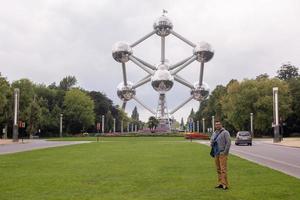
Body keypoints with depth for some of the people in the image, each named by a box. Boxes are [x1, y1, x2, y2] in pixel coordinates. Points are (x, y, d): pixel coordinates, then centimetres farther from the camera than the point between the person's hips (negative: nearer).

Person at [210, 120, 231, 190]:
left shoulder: (225, 133, -5)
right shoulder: (214, 133, 18)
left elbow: (228, 142, -11)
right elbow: (211, 142, 25)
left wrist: (225, 152, -15)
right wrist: (212, 142, 0)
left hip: (222, 154, -7)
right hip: (216, 154, 7)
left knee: (223, 169, -10)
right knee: (218, 169, 8)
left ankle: (225, 184, -8)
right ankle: (220, 183, 14)